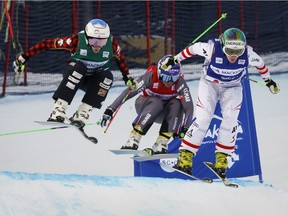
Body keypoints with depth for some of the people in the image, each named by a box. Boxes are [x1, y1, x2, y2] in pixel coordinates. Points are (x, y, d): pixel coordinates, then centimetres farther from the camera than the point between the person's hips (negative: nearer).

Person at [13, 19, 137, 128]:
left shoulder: (111, 43, -20)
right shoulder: (77, 41, -28)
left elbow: (120, 58, 2)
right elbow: (48, 44, -22)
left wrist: (127, 78, 5)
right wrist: (24, 57, -23)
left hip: (94, 81, 3)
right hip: (75, 75, -3)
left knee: (107, 77, -30)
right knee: (79, 67, -35)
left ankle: (81, 116, -28)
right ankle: (58, 111, -39)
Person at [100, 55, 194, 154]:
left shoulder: (179, 82, -24)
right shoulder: (152, 76, -28)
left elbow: (188, 106, -30)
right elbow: (128, 92, -33)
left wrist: (185, 128, -42)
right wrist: (110, 110, -39)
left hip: (164, 113, 2)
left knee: (176, 104, -29)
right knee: (157, 103, -35)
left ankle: (161, 144, -28)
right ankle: (133, 140, -34)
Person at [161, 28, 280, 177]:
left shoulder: (248, 54, -25)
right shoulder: (212, 48, -32)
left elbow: (260, 64, -2)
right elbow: (193, 48, -13)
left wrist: (268, 81, 13)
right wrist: (175, 59, -1)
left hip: (232, 87, 2)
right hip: (210, 83, -2)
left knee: (230, 119, -17)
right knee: (203, 119, -17)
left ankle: (221, 159, -11)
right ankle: (185, 157, -13)